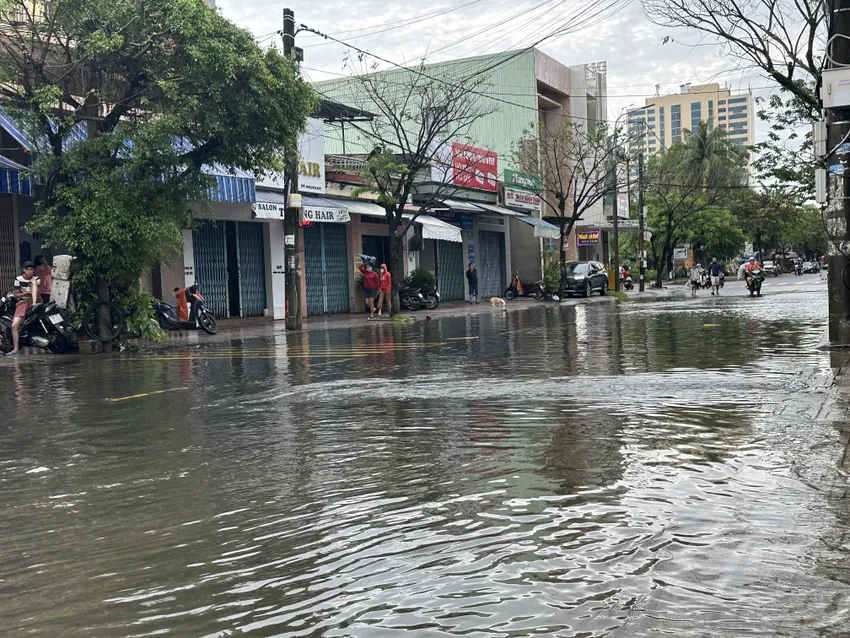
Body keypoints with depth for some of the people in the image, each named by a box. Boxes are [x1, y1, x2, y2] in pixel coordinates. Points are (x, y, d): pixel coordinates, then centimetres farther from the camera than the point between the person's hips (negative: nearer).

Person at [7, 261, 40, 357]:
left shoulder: (36, 278, 6)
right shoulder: (18, 279, 3)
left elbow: (37, 292, -9)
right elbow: (15, 295, 1)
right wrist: (27, 293, -11)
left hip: (33, 300, 0)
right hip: (22, 302, 0)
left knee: (34, 282, -24)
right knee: (14, 325, -18)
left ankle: (34, 305, -38)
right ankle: (15, 350, -15)